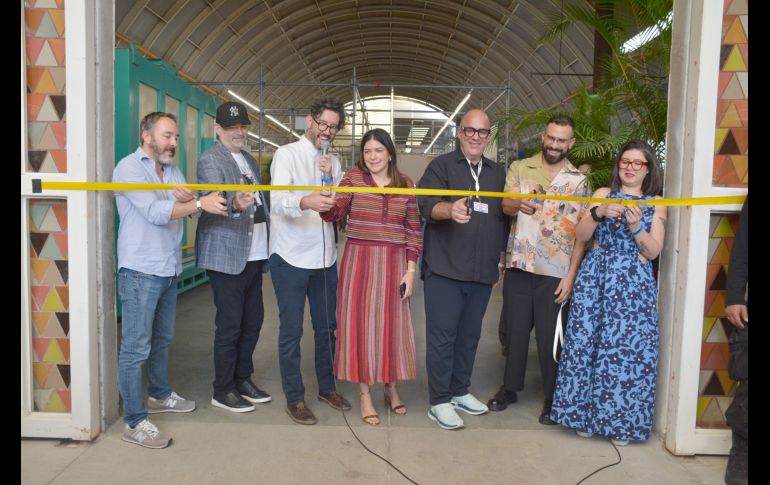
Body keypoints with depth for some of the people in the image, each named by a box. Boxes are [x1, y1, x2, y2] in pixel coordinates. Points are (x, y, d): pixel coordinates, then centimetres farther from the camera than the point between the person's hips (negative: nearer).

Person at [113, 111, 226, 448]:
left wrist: (186, 198, -14)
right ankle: (134, 422, 5)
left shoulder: (173, 171, 15)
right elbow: (155, 212, -23)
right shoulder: (129, 168, -10)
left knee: (162, 339, 20)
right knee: (136, 348, -4)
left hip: (168, 269, 8)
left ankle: (159, 395, 37)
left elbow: (193, 210, 7)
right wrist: (200, 203, -29)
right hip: (140, 270, -8)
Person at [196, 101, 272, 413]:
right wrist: (234, 205, -45)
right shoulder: (210, 160, -7)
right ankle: (223, 391, 12)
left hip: (254, 254, 8)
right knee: (229, 325, -2)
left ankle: (243, 379, 27)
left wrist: (268, 246, 15)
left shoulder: (250, 159, 18)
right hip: (226, 256, -8)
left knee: (253, 320, 12)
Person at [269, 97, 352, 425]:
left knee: (327, 326, 15)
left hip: (324, 257, 6)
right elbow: (278, 201, -22)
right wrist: (305, 202, -43)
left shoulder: (333, 162, 11)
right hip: (291, 257, -5)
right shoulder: (287, 154, -6)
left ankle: (327, 387, 32)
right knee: (291, 330, 3)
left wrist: (330, 179, -8)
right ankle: (294, 399, 17)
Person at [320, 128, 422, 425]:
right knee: (361, 323, 2)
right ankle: (365, 394, 17)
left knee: (392, 324, 7)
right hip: (360, 261, -1)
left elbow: (414, 230, 6)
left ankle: (392, 388, 27)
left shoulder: (406, 185, 6)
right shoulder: (353, 178, 2)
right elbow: (331, 214, -8)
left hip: (394, 264, 1)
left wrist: (410, 270, 1)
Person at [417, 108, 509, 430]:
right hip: (445, 270, -5)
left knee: (469, 335, 13)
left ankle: (460, 391, 28)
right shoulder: (441, 166, 0)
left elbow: (504, 219, 22)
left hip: (483, 272, 5)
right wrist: (450, 209, -37)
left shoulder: (498, 173, 16)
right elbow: (426, 203, -16)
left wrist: (500, 261, 18)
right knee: (442, 335, -2)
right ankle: (439, 402, 8)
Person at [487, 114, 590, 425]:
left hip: (556, 272, -1)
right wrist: (520, 204, -35)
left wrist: (571, 274, -6)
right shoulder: (520, 168, 6)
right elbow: (506, 204, -11)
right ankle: (510, 388, 29)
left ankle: (552, 398, 22)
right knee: (515, 329, 11)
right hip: (519, 266, 1)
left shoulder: (579, 181, 4)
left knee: (550, 335, 5)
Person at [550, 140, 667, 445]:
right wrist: (599, 213, -16)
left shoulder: (656, 204, 8)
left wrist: (636, 226, -15)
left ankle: (619, 420, 14)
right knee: (586, 342, 0)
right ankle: (586, 413, 15)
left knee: (629, 347, -3)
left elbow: (654, 251, 0)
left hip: (635, 284, -1)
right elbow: (581, 235, 1)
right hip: (596, 277, 1)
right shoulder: (603, 194, 10)